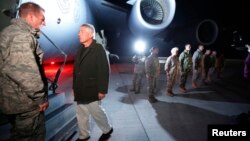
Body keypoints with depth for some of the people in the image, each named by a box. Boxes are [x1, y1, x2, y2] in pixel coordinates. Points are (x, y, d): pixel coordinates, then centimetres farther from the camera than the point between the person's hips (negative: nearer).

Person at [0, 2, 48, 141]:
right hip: (25, 101, -10)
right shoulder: (21, 35, -19)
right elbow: (24, 71, -29)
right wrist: (40, 97, -18)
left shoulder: (11, 31, 15)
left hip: (14, 99, 10)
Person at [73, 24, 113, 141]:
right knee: (81, 114, 14)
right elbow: (76, 70, 13)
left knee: (96, 112, 6)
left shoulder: (98, 49, -10)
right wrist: (74, 87, 12)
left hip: (92, 90, -6)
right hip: (80, 90, 7)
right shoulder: (80, 50, 11)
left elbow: (104, 71, -16)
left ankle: (107, 130, 32)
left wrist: (102, 90, -19)